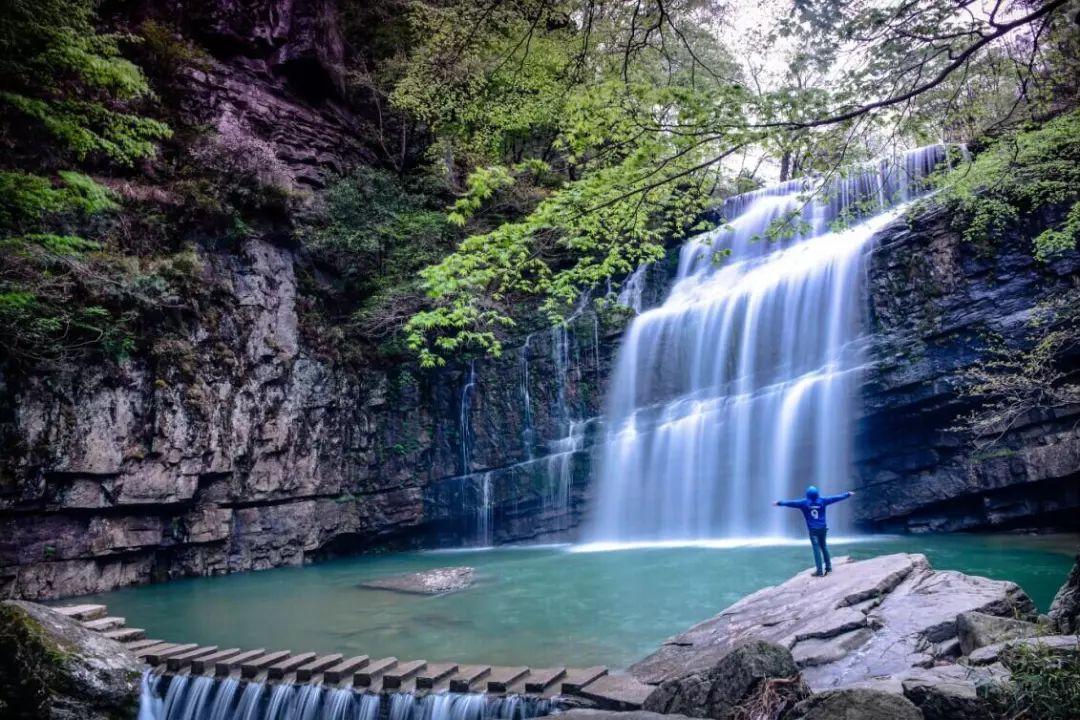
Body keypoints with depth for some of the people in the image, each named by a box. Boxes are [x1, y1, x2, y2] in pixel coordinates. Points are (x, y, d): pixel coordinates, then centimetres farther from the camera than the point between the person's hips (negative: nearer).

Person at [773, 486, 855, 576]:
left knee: (816, 549, -3)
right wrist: (848, 494, 17)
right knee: (824, 547, 18)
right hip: (823, 528, 3)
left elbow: (791, 503, -6)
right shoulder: (822, 501, -1)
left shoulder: (804, 503, -6)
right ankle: (828, 567, 25)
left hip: (813, 530, -3)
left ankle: (819, 571, -5)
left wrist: (779, 503, 1)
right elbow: (835, 498, 7)